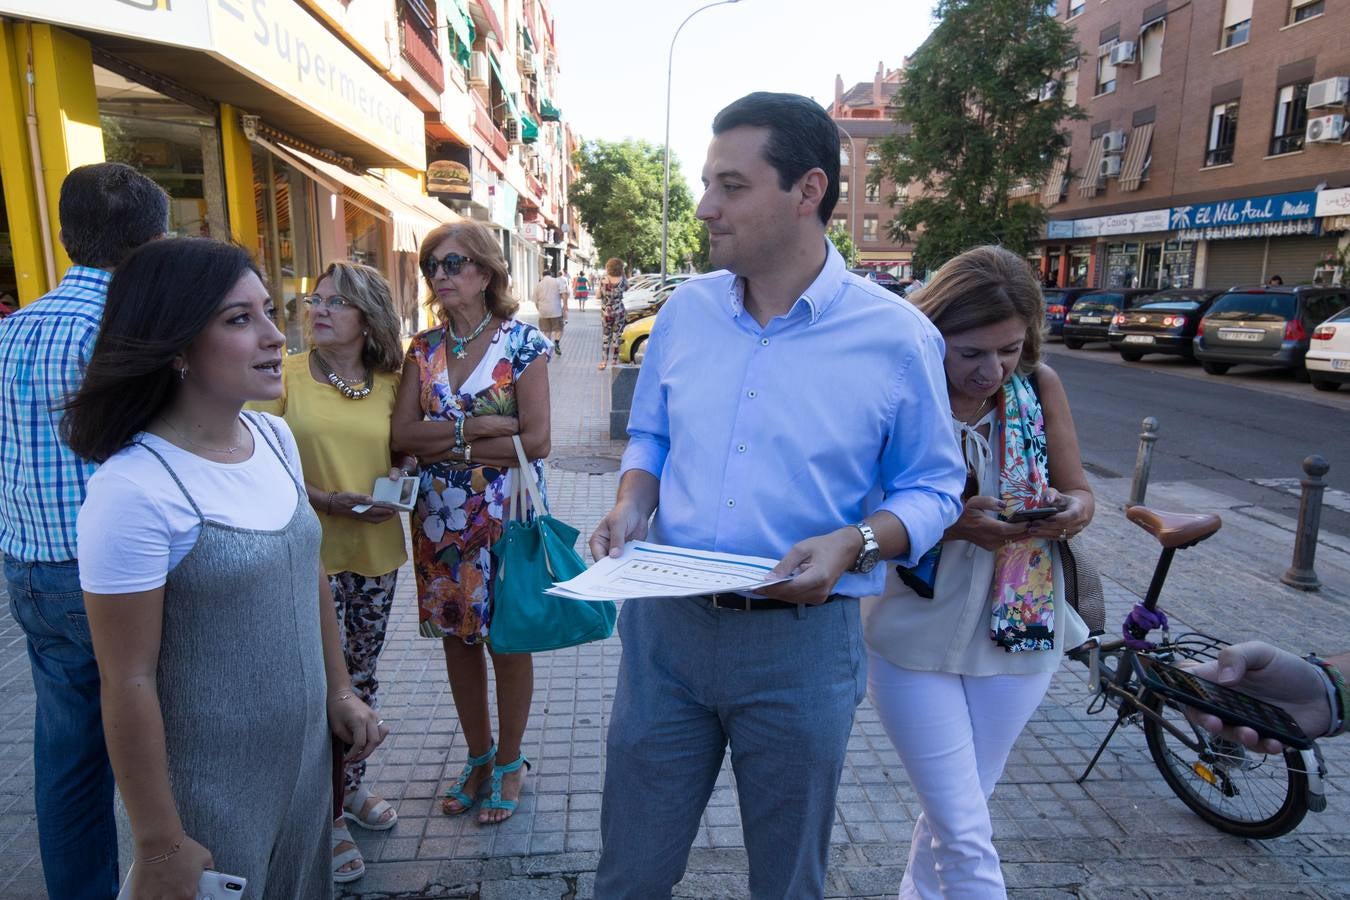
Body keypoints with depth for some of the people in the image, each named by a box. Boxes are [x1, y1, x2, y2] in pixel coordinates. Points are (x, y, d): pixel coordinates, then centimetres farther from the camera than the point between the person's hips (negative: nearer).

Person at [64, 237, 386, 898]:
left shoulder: (274, 435, -3)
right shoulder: (134, 489, -24)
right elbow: (128, 682, -19)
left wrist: (339, 690, 13)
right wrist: (160, 845, -11)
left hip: (306, 752, 6)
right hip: (211, 787, -6)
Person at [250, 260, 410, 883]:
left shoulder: (390, 384, 3)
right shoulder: (285, 375, -7)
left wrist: (402, 473, -5)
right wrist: (328, 501, -19)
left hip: (377, 550, 4)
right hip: (310, 552, -4)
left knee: (361, 676, 18)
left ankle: (352, 785, 39)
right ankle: (327, 818, 23)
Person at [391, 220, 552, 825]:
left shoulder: (523, 343, -7)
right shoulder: (424, 348, 6)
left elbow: (536, 440, -16)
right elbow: (402, 434, -4)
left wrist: (445, 445, -13)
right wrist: (477, 426, -17)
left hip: (506, 516, -4)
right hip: (440, 519, 5)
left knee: (508, 638, 8)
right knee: (456, 637, 14)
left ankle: (509, 763, 28)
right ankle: (478, 757, 34)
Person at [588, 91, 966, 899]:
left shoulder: (898, 337, -9)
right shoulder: (686, 310, 2)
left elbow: (933, 489, -2)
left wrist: (853, 543, -21)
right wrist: (631, 507, -7)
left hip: (803, 639, -2)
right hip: (665, 623, 3)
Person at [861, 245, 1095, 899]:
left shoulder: (1038, 387, -4)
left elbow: (1079, 491, 7)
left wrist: (1072, 510, -16)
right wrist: (951, 525, -30)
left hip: (1019, 633, 4)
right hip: (915, 636, -4)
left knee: (956, 813, 22)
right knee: (966, 839, 0)